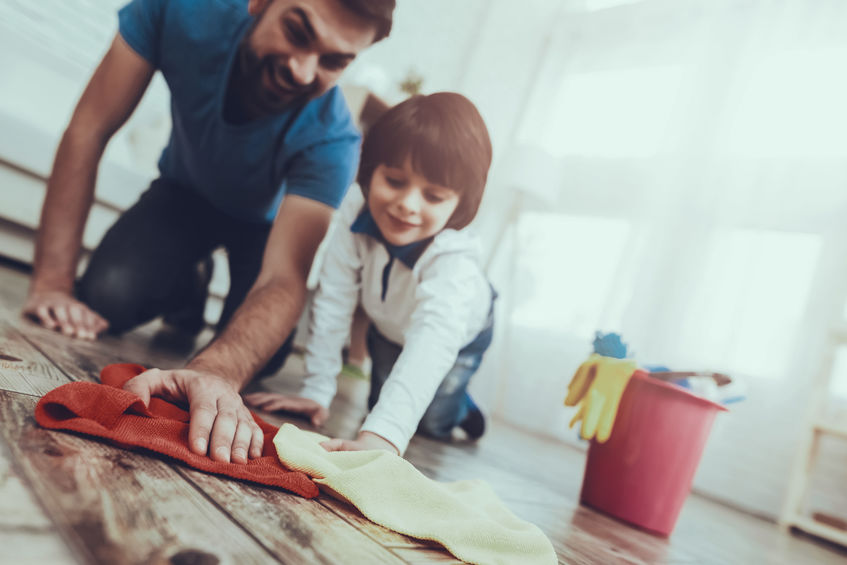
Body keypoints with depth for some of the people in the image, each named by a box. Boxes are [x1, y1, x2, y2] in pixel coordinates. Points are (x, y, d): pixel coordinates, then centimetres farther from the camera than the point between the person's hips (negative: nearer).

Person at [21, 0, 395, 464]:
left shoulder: (331, 139, -37)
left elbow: (284, 279, -45)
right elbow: (89, 130, -27)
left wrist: (218, 372, -67)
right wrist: (52, 280, -32)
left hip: (266, 218, -1)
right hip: (185, 190, 1)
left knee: (255, 351, -20)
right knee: (106, 296, -23)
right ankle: (188, 288, 14)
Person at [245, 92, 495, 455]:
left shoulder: (454, 261, -47)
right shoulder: (358, 214, -35)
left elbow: (433, 342, -61)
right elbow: (333, 301, -30)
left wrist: (382, 436, -74)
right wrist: (316, 391, -31)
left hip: (460, 335, -3)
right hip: (389, 328, 3)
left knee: (429, 423, -1)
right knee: (382, 406, 9)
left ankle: (460, 408, 37)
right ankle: (453, 405, 42)